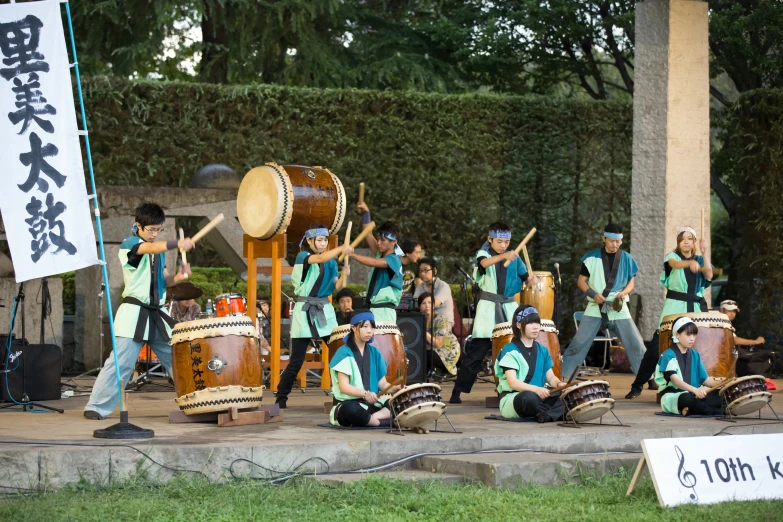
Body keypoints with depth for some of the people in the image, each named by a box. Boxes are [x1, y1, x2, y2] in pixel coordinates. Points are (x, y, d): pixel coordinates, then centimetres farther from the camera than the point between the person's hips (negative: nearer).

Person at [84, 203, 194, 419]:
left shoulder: (159, 251, 16)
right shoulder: (129, 243, -7)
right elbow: (151, 248, -27)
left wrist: (177, 277, -6)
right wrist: (178, 244, -42)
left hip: (157, 314, 7)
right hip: (134, 313, -7)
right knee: (121, 362, -11)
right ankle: (96, 407, -6)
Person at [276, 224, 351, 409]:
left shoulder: (331, 262, 11)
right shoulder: (302, 257, -5)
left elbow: (337, 286, 1)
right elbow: (321, 258, -27)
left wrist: (344, 275, -18)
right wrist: (341, 248, -39)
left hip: (325, 311, 5)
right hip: (304, 312, -5)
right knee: (296, 361, -3)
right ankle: (281, 398, 10)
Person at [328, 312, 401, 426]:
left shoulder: (374, 352, 13)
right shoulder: (344, 353, -6)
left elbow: (382, 384, 10)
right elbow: (343, 386, -15)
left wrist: (395, 388, -13)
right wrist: (365, 394, -32)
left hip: (372, 404, 6)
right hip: (348, 403, -6)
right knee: (351, 410, -42)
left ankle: (366, 420, -23)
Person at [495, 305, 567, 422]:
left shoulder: (542, 350, 13)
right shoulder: (509, 351, -7)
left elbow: (550, 377, 11)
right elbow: (512, 382, -18)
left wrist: (559, 384, -13)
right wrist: (536, 389, -34)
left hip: (539, 396, 6)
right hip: (512, 398, -6)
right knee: (529, 397, -41)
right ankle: (557, 413, -20)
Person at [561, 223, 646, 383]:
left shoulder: (627, 259, 4)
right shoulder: (592, 257, -1)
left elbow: (631, 283, 11)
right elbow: (581, 281, 3)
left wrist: (623, 293, -11)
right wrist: (593, 294, -14)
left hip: (619, 308, 1)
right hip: (595, 307, -1)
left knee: (636, 344, -2)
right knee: (578, 344, -3)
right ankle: (562, 376, 3)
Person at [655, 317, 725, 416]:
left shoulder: (695, 355, 14)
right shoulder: (668, 355, -8)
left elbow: (704, 378, 11)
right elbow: (674, 379, -23)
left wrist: (719, 383, -11)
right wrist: (694, 389, -39)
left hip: (694, 395, 7)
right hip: (672, 397, -7)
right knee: (688, 398, -42)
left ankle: (690, 410, -23)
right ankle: (716, 412, -23)